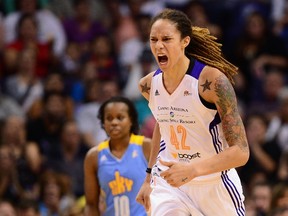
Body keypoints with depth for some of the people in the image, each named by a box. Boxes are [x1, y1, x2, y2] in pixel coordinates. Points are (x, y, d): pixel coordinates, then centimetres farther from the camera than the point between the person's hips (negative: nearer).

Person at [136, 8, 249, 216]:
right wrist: (149, 178, 20)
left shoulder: (213, 81, -21)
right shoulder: (149, 85, -4)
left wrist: (193, 169, -37)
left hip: (215, 185, -3)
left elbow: (240, 152, -24)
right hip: (169, 182, 3)